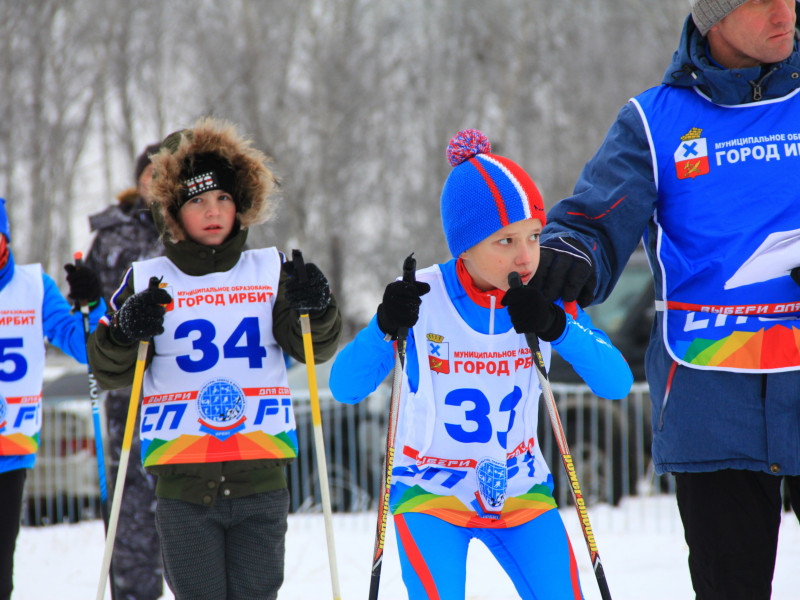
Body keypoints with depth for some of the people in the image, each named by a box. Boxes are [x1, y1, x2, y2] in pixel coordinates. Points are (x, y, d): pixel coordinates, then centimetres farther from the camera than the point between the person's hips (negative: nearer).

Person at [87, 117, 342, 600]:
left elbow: (315, 348, 4)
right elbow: (111, 373, 6)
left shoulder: (272, 272, 9)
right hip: (183, 484, -1)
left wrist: (316, 310, -16)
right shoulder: (148, 283, 5)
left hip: (261, 475, 1)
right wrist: (126, 332, -14)